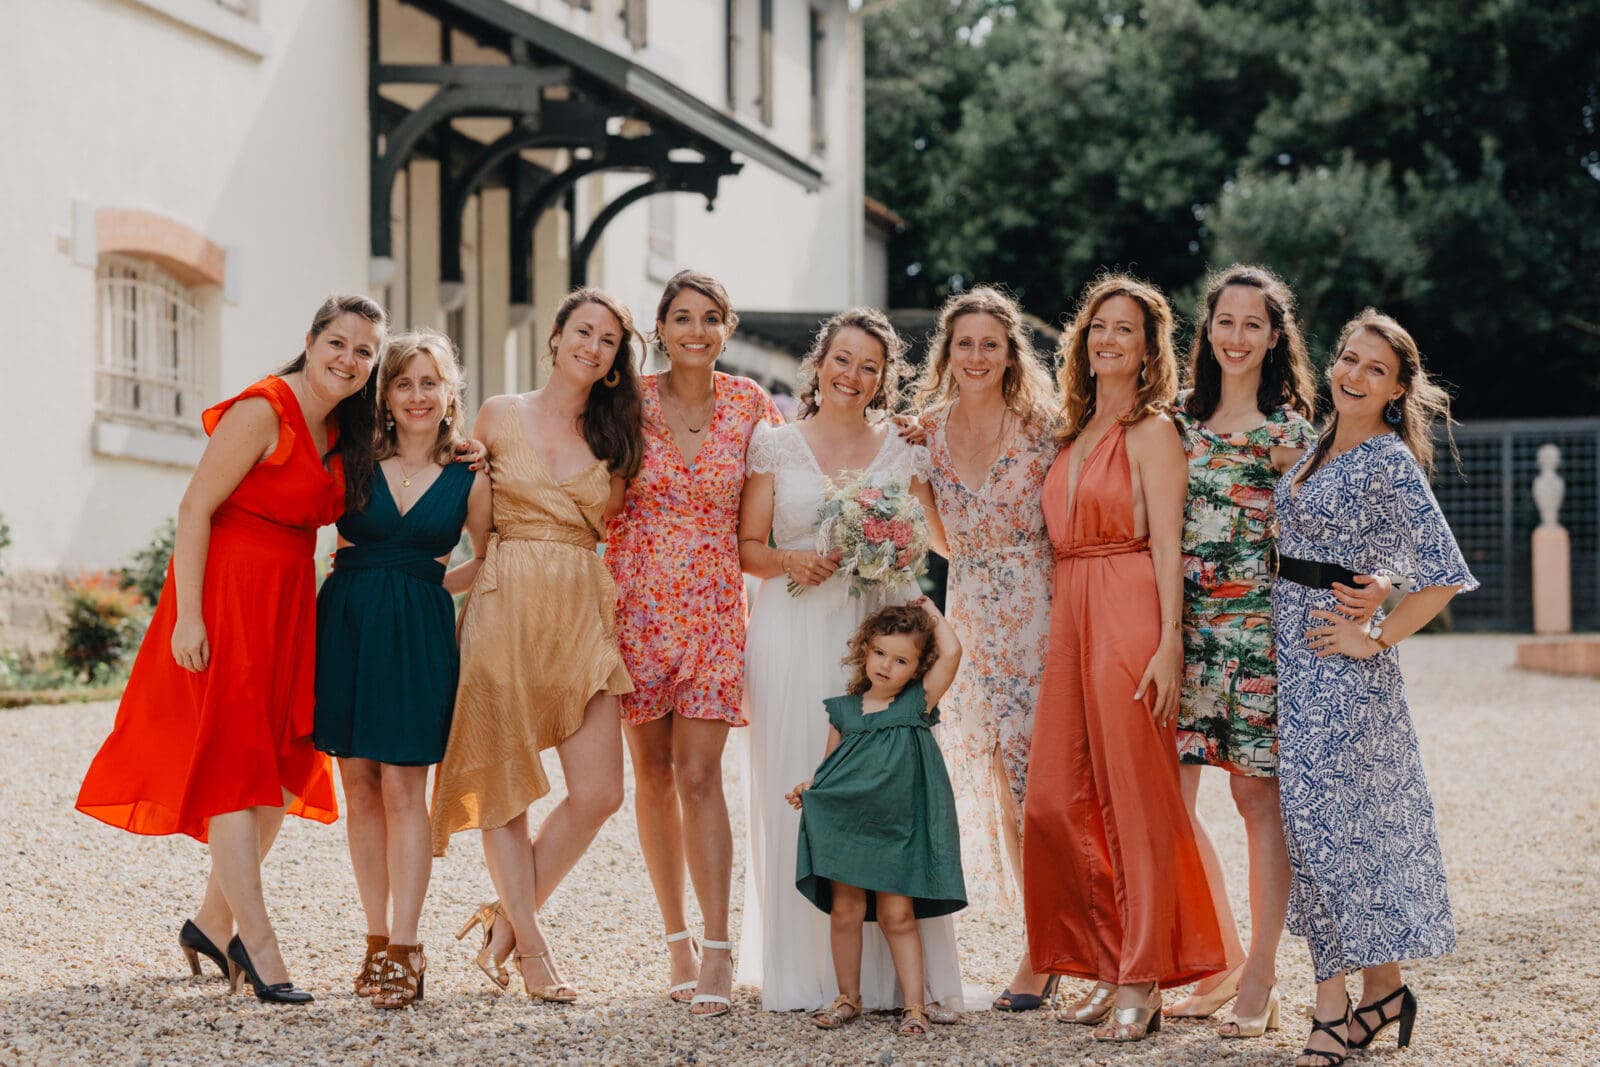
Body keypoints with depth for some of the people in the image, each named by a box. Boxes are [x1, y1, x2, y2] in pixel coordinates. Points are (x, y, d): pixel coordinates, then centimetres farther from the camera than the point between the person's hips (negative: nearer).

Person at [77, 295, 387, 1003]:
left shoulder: (340, 435, 11)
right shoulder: (263, 412, -13)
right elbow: (194, 508, -15)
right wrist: (188, 615, -21)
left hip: (288, 608, 9)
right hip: (228, 597, -9)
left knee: (286, 768, 9)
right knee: (233, 768, -8)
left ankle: (212, 924, 22)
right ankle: (260, 951, -10)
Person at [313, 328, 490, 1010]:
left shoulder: (469, 479, 3)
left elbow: (489, 565, 16)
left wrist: (428, 585, 10)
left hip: (418, 633, -2)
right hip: (346, 621, 2)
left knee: (402, 787, -7)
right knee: (359, 786, 4)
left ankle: (404, 950, -4)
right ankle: (378, 942, 12)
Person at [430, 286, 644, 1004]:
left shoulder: (614, 438, 11)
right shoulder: (500, 416, 5)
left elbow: (612, 533, 15)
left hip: (580, 615, 3)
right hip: (504, 611, -3)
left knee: (599, 793, -5)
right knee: (506, 782, -1)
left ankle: (509, 916, 13)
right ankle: (531, 946, 8)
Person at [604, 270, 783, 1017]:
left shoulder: (749, 404, 2)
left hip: (712, 606, -1)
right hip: (636, 601, 1)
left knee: (699, 773, -9)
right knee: (652, 772, 6)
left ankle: (717, 951, -9)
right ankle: (677, 937, 17)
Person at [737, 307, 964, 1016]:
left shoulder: (903, 450, 12)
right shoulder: (776, 445, 9)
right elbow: (747, 547, 8)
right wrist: (791, 562, -11)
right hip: (795, 635, 0)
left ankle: (891, 973, -3)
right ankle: (804, 973, 3)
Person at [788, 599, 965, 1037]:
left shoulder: (918, 703, 1)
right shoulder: (843, 710, 6)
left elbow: (951, 652, -9)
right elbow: (829, 766, 12)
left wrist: (931, 613, 4)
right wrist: (807, 787, -7)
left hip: (897, 827, -2)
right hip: (845, 822, 2)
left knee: (897, 915, -2)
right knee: (845, 910, 5)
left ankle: (913, 1005, 4)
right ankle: (848, 997, 19)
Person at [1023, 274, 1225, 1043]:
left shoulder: (1151, 430, -2)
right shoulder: (1075, 433, 19)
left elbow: (1166, 544, -10)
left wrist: (1169, 642, -17)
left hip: (1129, 614, -7)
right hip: (1069, 617, 7)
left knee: (1135, 798, -5)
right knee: (1054, 799, 3)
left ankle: (1143, 983, 0)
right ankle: (1110, 965, 14)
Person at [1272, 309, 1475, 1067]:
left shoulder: (1391, 463, -13)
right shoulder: (1318, 448, 11)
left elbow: (1442, 575, -18)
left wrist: (1377, 638, -14)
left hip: (1340, 663, -8)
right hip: (1289, 650, 8)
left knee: (1328, 812, -8)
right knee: (1312, 813, 9)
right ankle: (1381, 990, 18)